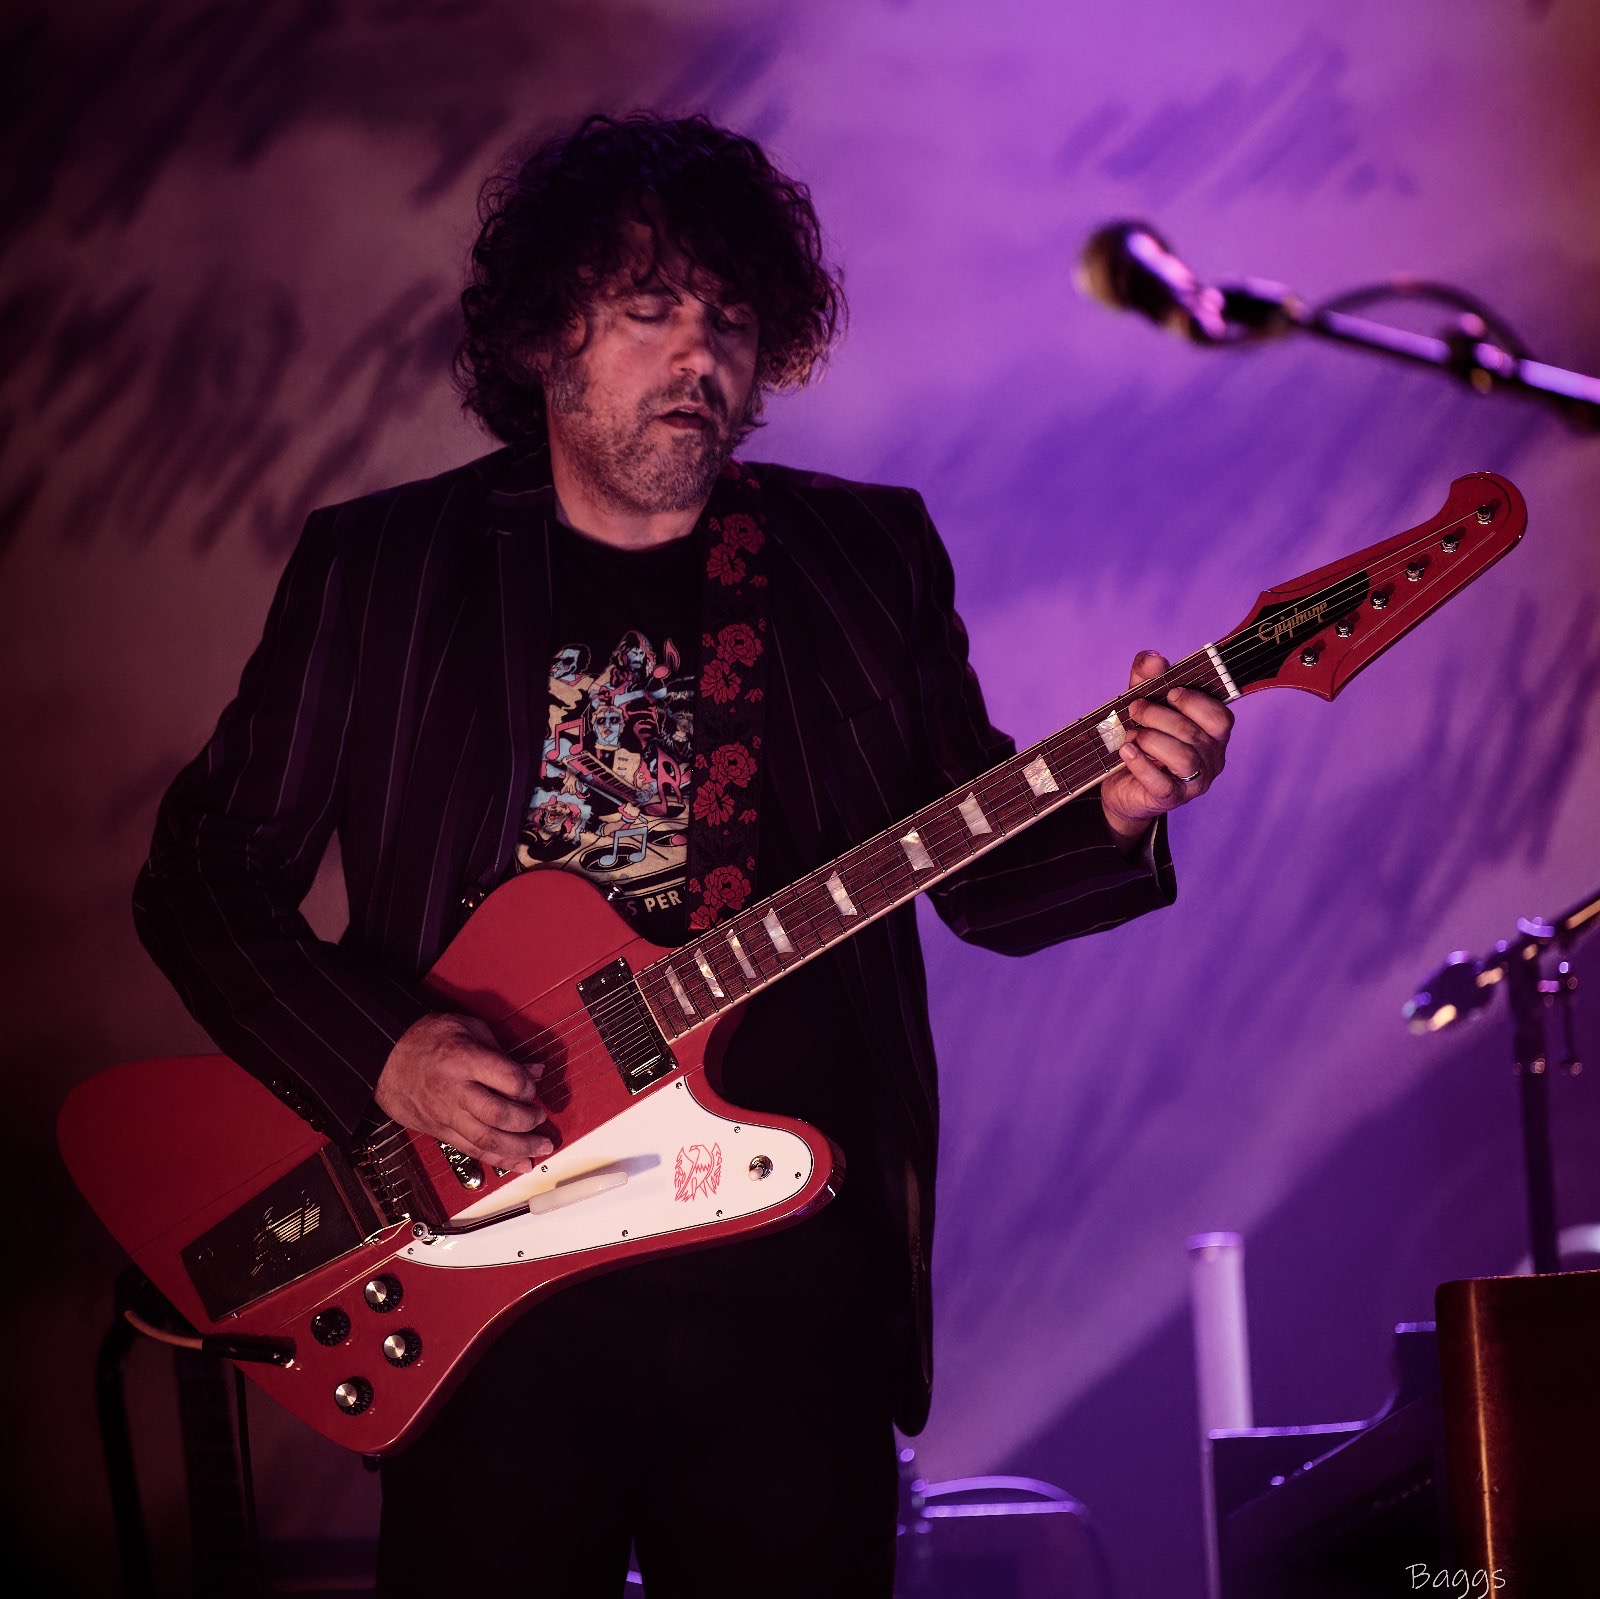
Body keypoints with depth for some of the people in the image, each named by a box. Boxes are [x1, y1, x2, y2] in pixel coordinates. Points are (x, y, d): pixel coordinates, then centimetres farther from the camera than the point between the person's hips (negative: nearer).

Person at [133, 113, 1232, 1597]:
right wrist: (381, 1055, -11)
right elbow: (203, 870, 4)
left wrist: (1106, 816, -11)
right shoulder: (377, 567, 3)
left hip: (794, 1265, 2)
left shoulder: (868, 556, 9)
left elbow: (979, 875, 11)